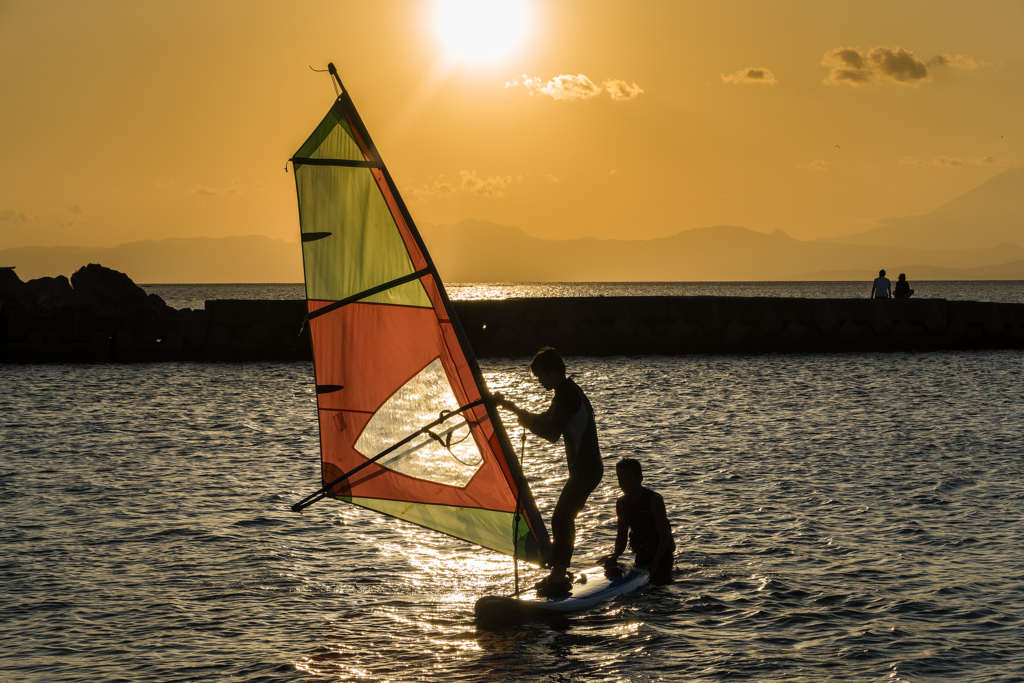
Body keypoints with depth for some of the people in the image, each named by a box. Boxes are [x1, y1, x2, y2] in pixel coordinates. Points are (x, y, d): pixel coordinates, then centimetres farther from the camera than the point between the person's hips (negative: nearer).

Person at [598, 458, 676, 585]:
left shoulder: (654, 500, -20)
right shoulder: (621, 503, 1)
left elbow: (665, 536, -21)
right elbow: (621, 537, 4)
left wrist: (655, 563, -29)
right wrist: (615, 555, -17)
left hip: (661, 556, -6)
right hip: (641, 558, 6)